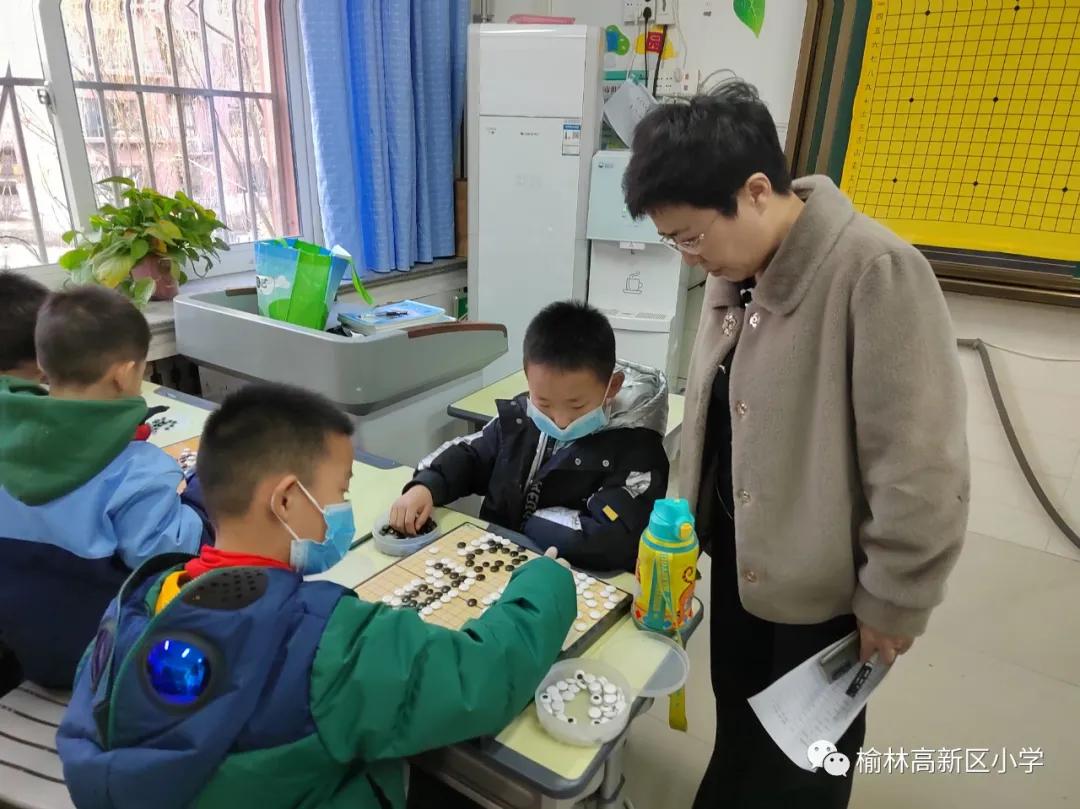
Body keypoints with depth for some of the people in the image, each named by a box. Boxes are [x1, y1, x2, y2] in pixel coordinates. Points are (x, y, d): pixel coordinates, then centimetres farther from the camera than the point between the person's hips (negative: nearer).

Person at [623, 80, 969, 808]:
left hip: (822, 581, -6)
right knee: (737, 719, 26)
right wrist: (691, 517, 15)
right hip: (739, 552, 6)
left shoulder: (876, 274, -25)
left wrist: (894, 602, -13)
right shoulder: (737, 265, 0)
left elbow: (919, 467, -22)